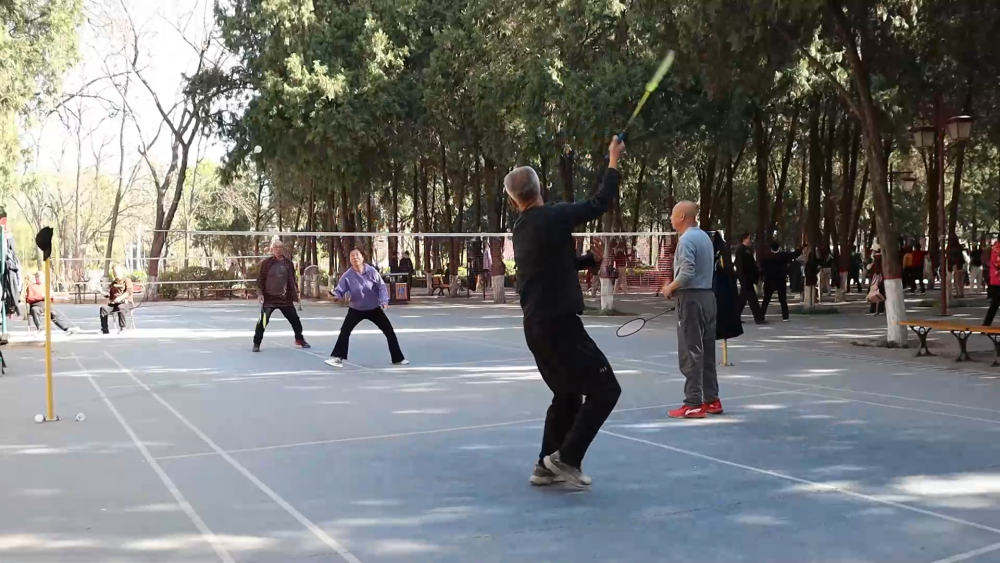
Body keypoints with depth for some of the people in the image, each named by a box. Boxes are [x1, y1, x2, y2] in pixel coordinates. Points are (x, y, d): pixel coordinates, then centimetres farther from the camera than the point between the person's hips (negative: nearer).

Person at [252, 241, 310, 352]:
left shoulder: (288, 263, 6)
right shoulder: (266, 263, -4)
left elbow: (292, 281, 12)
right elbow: (260, 279, -3)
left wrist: (295, 295, 10)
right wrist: (260, 293, -13)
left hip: (285, 298, 3)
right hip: (269, 298, -3)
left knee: (295, 319, 10)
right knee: (263, 321, -12)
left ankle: (299, 339, 30)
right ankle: (256, 343, 0)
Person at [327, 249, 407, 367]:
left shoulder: (372, 271, -16)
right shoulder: (347, 276, -17)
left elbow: (381, 286, -10)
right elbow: (340, 291, -16)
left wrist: (384, 301, -23)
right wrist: (333, 294, -39)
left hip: (374, 309, 1)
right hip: (356, 310, -1)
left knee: (389, 332, 4)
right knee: (345, 331, -16)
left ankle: (398, 359, 17)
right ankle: (337, 357, -8)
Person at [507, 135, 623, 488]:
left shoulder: (523, 229, 12)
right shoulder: (551, 217, -14)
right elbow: (600, 203, -7)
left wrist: (592, 258, 18)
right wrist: (613, 162, 5)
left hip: (537, 325, 9)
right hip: (559, 323, -9)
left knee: (568, 394, 20)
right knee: (604, 389, -4)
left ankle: (547, 465, 23)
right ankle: (566, 457, -5)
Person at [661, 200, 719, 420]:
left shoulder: (687, 239, -14)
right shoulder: (704, 237, 15)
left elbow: (687, 273, -22)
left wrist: (670, 288, -7)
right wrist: (676, 288, 16)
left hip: (692, 298, -9)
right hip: (707, 295, 9)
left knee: (691, 354, -6)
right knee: (706, 352, 13)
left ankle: (694, 404, -5)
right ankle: (712, 400, 18)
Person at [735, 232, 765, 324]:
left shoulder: (748, 250, 17)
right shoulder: (741, 250, -12)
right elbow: (740, 265, -19)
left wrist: (757, 275, 14)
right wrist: (743, 278, -23)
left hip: (749, 277, 10)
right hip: (745, 278, -10)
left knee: (743, 298, 12)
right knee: (752, 298, -9)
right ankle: (759, 318, -9)